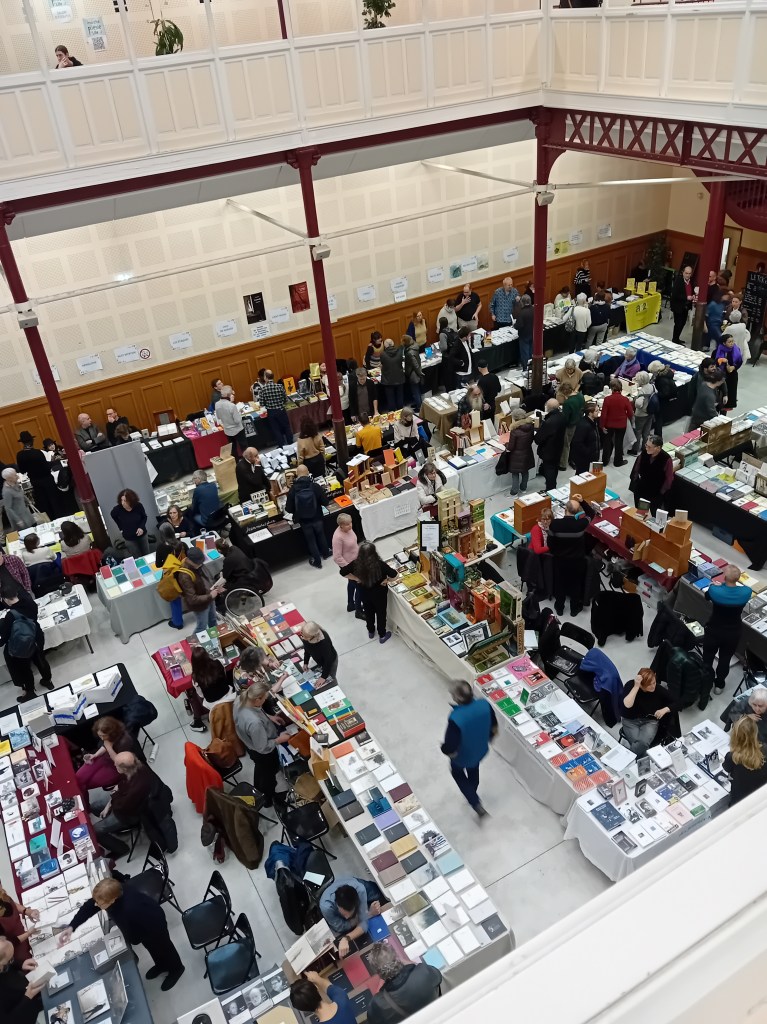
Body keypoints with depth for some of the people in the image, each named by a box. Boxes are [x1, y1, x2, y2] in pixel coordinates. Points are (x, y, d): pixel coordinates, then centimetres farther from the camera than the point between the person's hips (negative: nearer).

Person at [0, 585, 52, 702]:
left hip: (21, 648, -5)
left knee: (23, 669, 19)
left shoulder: (10, 616, -34)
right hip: (36, 639, 5)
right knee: (39, 659, 29)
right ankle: (47, 680, 52)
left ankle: (29, 692, 39)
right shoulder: (31, 604, -21)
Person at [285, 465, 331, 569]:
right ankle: (325, 553, 49)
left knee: (311, 540, 19)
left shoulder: (292, 490, -20)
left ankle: (317, 561, 32)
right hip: (317, 518, 1)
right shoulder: (316, 486, -20)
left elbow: (288, 509, -13)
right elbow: (325, 502, -10)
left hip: (304, 521, -1)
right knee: (321, 536, 27)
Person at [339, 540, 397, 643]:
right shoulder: (380, 564, -34)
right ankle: (382, 635, 41)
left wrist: (356, 579, -6)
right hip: (379, 593, -3)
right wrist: (386, 580, -14)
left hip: (365, 593, 3)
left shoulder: (356, 564, -25)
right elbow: (394, 575, -34)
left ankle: (371, 631, 52)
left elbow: (343, 572, -13)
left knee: (368, 612, 29)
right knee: (381, 613, 22)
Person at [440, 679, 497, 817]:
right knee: (473, 771, 35)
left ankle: (476, 804, 33)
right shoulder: (485, 705, -27)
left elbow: (451, 752, -33)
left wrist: (443, 747, -11)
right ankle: (473, 795, 61)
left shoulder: (455, 719, -43)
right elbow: (494, 728, -7)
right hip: (481, 751, 4)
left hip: (462, 757, -4)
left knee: (457, 772, 30)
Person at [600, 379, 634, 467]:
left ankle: (605, 460, 26)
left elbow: (603, 414, -14)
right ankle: (618, 461, 24)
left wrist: (602, 425, -2)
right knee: (619, 442, 14)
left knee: (608, 441, 17)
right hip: (621, 425, 0)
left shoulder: (607, 399, -18)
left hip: (609, 424, 0)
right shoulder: (625, 399, -16)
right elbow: (630, 413, -7)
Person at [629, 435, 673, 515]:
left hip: (657, 493, -3)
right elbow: (636, 469, 2)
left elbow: (669, 478, -14)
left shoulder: (666, 459, -25)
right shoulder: (644, 453, -16)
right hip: (641, 489, 4)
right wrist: (634, 483, 4)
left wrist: (661, 493, -10)